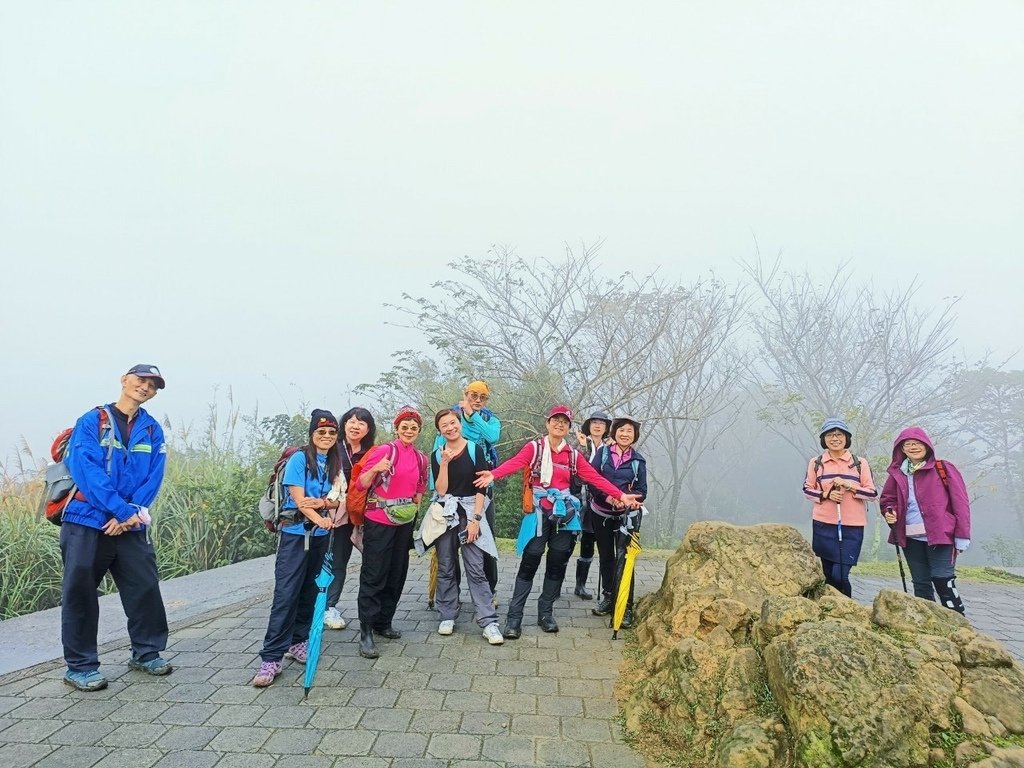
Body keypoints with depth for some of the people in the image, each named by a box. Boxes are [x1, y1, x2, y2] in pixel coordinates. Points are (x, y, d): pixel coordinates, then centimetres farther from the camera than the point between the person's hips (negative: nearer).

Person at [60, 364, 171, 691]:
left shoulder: (153, 430, 7)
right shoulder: (92, 421, -4)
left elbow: (153, 478, 1)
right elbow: (86, 470, -16)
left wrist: (131, 515, -14)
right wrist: (126, 510, -21)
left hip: (132, 527, 4)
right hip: (86, 523, -3)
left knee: (145, 589, 7)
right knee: (80, 593, 4)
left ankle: (146, 653, 24)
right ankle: (80, 666, 19)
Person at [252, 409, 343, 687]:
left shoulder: (335, 463, 8)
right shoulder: (299, 458, -7)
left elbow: (336, 499, 6)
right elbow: (299, 499, -13)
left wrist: (322, 502, -16)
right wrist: (320, 518, -28)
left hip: (321, 537, 5)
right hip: (295, 534, -5)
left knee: (309, 592, 11)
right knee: (286, 595, -8)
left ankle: (297, 642, 25)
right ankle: (271, 658, -5)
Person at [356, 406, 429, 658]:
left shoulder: (421, 458, 7)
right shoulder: (384, 450, -9)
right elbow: (362, 484, -12)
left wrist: (414, 507, 10)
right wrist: (375, 469, -29)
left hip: (405, 522, 6)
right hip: (379, 521, -6)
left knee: (397, 574, 12)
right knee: (374, 575, -3)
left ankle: (384, 622, 26)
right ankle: (366, 632, 2)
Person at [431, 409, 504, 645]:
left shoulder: (475, 450, -1)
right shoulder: (437, 455, 5)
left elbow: (481, 487, -5)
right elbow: (441, 490, -4)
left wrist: (475, 519, -11)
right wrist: (445, 462, -13)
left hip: (470, 512, -2)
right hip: (445, 514, 3)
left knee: (476, 569, -7)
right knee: (445, 568, 8)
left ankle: (489, 622, -5)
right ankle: (447, 616, 20)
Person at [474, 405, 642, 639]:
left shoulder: (573, 454, 11)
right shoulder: (534, 447, -2)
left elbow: (595, 477, 7)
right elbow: (515, 463, -20)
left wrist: (620, 495, -2)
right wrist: (493, 474, -40)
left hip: (563, 512, 4)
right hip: (539, 512, -4)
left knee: (557, 563, 7)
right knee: (530, 563, -6)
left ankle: (546, 613, 21)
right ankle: (514, 618, 0)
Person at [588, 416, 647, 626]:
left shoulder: (638, 461, 0)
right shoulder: (602, 453, 0)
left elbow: (642, 491, 0)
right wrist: (608, 497, -23)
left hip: (625, 516, -1)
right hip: (601, 513, 1)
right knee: (605, 557, 14)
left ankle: (626, 606, -1)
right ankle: (608, 597, 29)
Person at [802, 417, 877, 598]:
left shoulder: (860, 463, 4)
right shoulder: (815, 463, 6)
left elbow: (872, 493, 3)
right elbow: (807, 489, 10)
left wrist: (848, 485, -13)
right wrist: (825, 495, -9)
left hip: (852, 526, -1)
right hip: (824, 525, 2)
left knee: (840, 575, -7)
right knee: (828, 575, 6)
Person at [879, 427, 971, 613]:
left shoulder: (943, 469, -2)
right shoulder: (897, 474, 9)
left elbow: (960, 503, -4)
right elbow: (887, 499, 20)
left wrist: (962, 536, -8)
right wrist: (889, 512, -4)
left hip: (939, 535, -4)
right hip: (911, 538, 4)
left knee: (943, 581, -8)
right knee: (921, 583, 10)